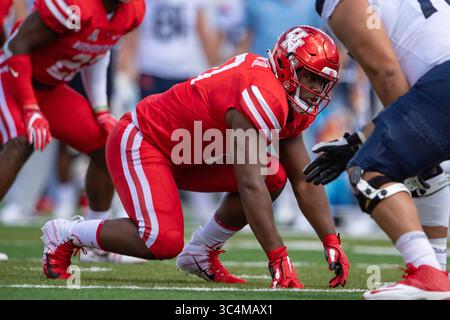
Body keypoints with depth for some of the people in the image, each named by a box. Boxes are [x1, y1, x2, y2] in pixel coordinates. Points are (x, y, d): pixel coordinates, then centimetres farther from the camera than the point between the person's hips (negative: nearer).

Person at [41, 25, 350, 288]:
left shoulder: (289, 102, 1)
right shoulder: (263, 97, -29)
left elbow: (305, 183, 5)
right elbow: (250, 185, -35)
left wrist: (332, 243, -4)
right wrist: (279, 258, -35)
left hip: (184, 152, 10)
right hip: (138, 143, -10)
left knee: (273, 176, -2)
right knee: (164, 242, -25)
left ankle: (203, 253, 10)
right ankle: (66, 235, -3)